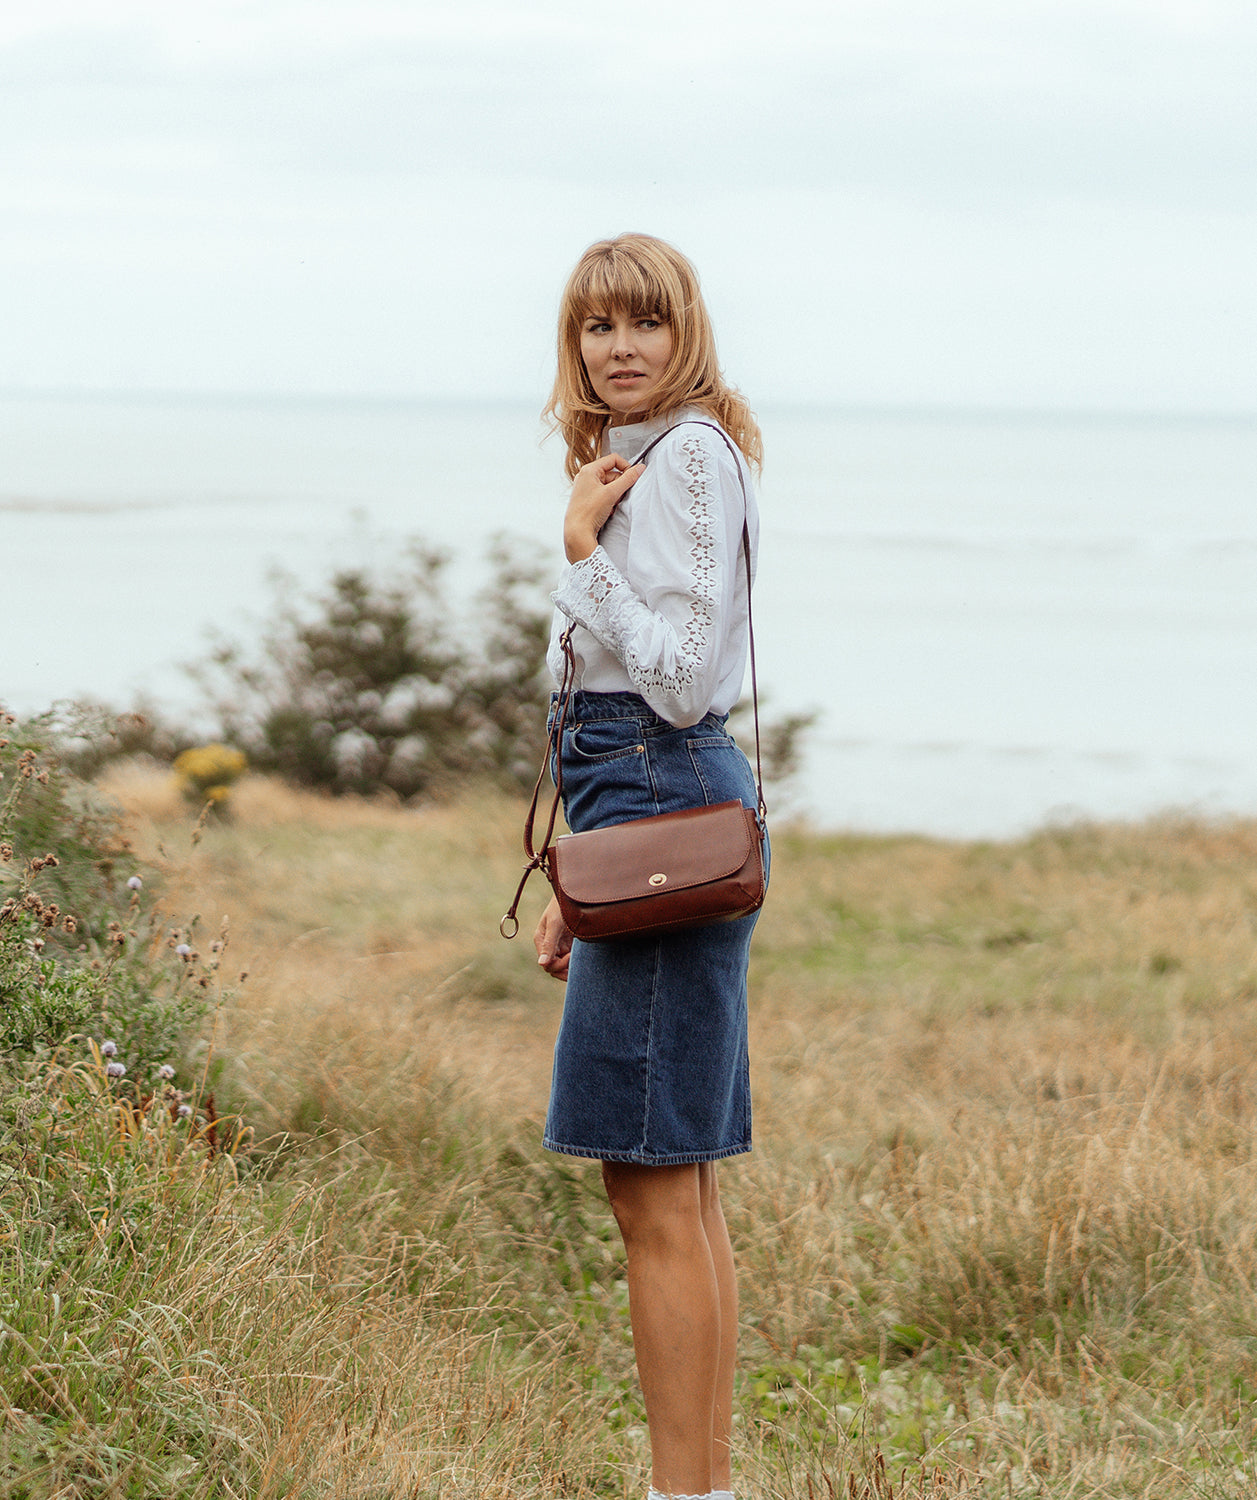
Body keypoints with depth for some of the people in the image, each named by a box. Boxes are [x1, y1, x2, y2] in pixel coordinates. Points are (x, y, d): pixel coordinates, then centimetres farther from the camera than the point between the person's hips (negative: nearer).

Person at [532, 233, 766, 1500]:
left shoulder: (689, 459, -10)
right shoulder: (641, 462, 20)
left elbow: (680, 677, -18)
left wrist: (583, 548, -13)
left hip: (666, 821, -10)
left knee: (653, 1190, -9)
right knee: (680, 1188, 11)